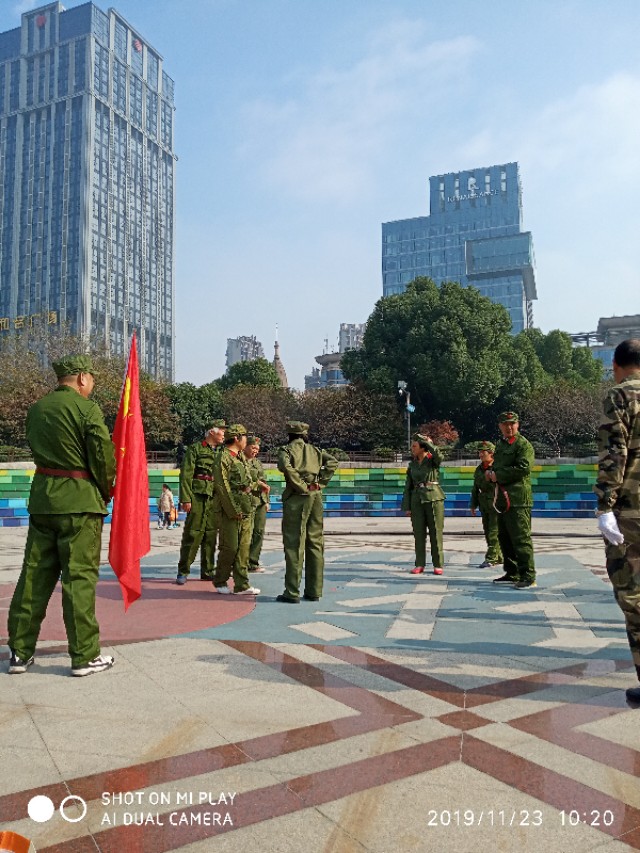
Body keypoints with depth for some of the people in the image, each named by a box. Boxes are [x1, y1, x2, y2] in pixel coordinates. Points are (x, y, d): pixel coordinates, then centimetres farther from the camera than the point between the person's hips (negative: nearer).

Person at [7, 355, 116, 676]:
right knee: (80, 577, -1)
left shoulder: (35, 409, 10)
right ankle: (85, 656, 7)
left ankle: (20, 652, 19)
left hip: (42, 498, 6)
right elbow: (103, 457, -11)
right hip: (80, 501, -6)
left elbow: (37, 450, 16)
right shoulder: (87, 408, -10)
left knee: (34, 575, 12)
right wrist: (106, 492, 6)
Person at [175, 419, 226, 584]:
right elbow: (185, 475, -6)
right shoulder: (195, 449, 0)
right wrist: (186, 499, -14)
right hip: (198, 497, -6)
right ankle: (183, 571, 6)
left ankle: (207, 572, 16)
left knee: (211, 536, 7)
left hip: (214, 499, 6)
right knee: (192, 535, -5)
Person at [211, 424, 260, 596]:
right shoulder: (223, 457, -9)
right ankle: (220, 582, 15)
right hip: (231, 510, -8)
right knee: (230, 547, -2)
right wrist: (234, 510, -15)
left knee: (244, 547, 7)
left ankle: (242, 585, 12)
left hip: (247, 510, 8)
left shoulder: (242, 457, 18)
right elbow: (222, 486, -13)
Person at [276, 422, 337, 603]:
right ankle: (314, 591, 14)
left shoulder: (287, 449, 2)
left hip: (297, 498, -5)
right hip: (316, 497, 5)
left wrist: (300, 485, -13)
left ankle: (292, 593, -2)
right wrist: (321, 482, 4)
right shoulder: (315, 450, 17)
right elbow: (332, 462, 3)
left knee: (294, 544, -3)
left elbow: (285, 465, -19)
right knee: (315, 543, 10)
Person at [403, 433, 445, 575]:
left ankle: (438, 565, 8)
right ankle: (420, 565, 12)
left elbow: (439, 456, -27)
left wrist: (428, 441, -15)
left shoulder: (433, 460, -1)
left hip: (434, 499, -4)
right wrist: (407, 507, 6)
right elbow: (408, 486, 11)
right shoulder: (412, 464, 11)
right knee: (418, 533, 4)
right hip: (417, 500, 4)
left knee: (436, 533, 0)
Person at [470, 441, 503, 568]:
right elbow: (475, 488, 18)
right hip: (484, 504, 8)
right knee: (487, 532, 11)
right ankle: (499, 557, 22)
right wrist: (473, 504, 18)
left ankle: (491, 559, -4)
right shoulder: (479, 469, 12)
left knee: (494, 532, -7)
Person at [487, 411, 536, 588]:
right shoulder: (500, 444, 19)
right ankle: (512, 573, 25)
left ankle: (528, 576, -2)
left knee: (521, 538, -8)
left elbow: (524, 467, -20)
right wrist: (490, 473, 7)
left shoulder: (523, 444, -7)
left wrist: (498, 475, -15)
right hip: (502, 498, 9)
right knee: (504, 538, 15)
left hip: (518, 499, -9)